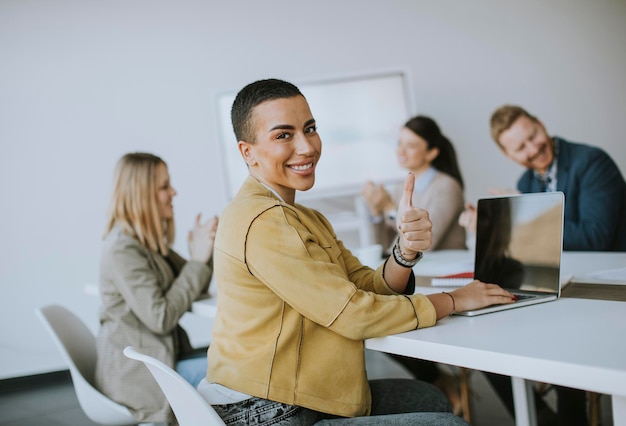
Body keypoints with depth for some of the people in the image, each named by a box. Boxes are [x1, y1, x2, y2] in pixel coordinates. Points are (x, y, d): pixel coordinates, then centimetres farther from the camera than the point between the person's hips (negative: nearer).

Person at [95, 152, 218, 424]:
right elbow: (161, 317, -21)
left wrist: (205, 250, -1)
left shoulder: (151, 243, 12)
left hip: (163, 355, 9)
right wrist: (198, 260, -17)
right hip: (137, 373, -9)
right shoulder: (122, 249, -17)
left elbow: (193, 289, 17)